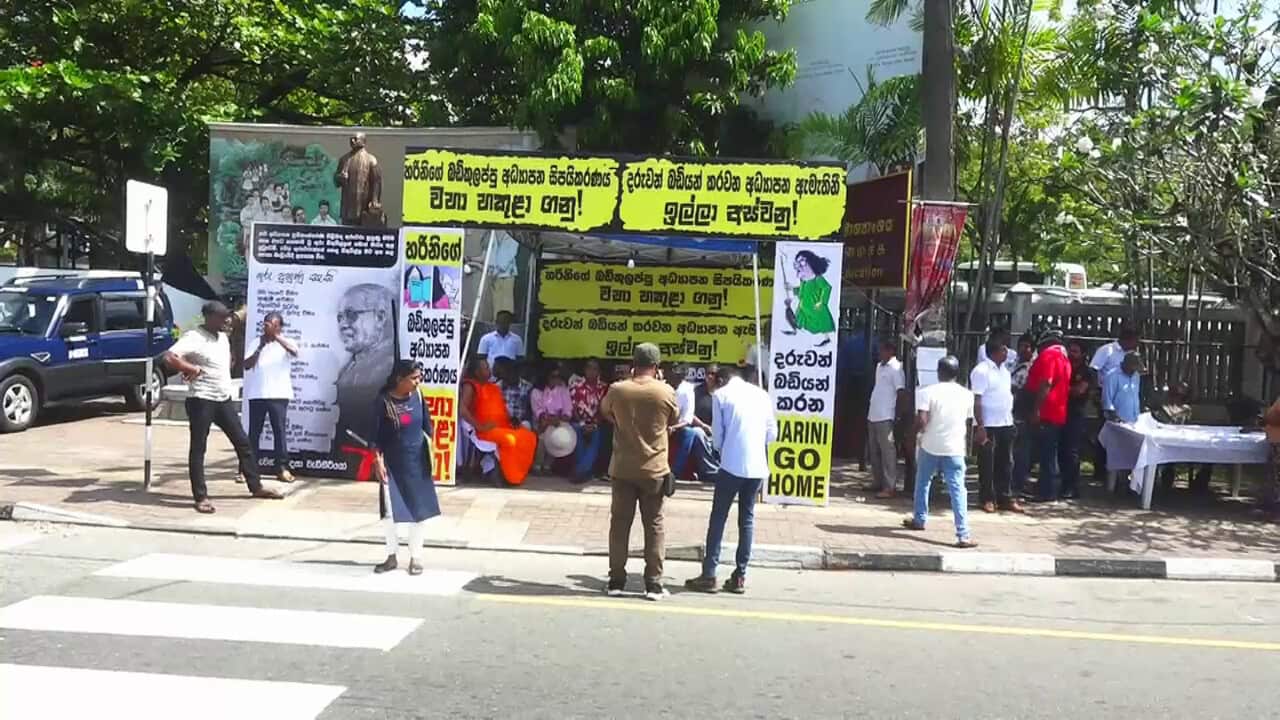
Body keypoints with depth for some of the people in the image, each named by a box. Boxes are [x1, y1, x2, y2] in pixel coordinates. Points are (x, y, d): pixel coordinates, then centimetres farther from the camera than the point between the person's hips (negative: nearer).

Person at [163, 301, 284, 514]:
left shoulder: (223, 338, 13)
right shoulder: (194, 338, -13)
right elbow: (169, 357, -26)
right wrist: (193, 370, -18)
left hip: (224, 400, 8)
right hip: (202, 401, -8)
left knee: (242, 443, 11)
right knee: (198, 448, 0)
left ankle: (256, 487, 21)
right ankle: (201, 497, 3)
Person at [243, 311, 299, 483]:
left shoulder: (285, 343, 4)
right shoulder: (256, 342, 11)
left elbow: (294, 351, -20)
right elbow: (246, 365, 2)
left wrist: (276, 335, -22)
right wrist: (260, 347, -9)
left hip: (278, 394, -2)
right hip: (257, 394, 2)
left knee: (280, 430, -2)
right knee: (254, 431, 5)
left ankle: (282, 467, 2)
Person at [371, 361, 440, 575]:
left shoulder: (417, 395, -4)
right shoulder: (384, 400, -13)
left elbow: (426, 424, 6)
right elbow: (376, 433, -9)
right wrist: (378, 460, -13)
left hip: (417, 460, 3)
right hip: (392, 462, -3)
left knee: (418, 508, 7)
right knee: (390, 510, 5)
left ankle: (416, 557, 19)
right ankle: (391, 556, 22)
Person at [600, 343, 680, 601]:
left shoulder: (617, 390, -7)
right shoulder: (665, 392, -10)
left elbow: (605, 412, 14)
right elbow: (674, 420, 8)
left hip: (622, 469, 1)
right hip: (654, 470, -1)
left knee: (619, 524, 9)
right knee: (654, 526, 7)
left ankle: (616, 581, 11)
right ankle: (654, 584, 6)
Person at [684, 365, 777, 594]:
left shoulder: (721, 394, 3)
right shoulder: (762, 393, 13)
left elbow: (718, 434, 3)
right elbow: (772, 433, 11)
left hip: (732, 465, -3)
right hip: (758, 466, 3)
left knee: (718, 517, 4)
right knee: (747, 518, 10)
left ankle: (709, 575, 2)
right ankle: (740, 577, 9)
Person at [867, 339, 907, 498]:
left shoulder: (896, 368, -9)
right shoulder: (879, 366, 16)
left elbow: (901, 393, -12)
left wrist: (896, 415, -11)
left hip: (885, 418, -9)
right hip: (873, 416, 9)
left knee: (887, 451, -7)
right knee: (874, 451, 13)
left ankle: (890, 487, -6)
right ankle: (879, 483, 23)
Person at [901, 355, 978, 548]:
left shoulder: (927, 392, -8)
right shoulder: (967, 395, 3)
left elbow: (922, 421, -16)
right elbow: (968, 424, 12)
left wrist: (917, 432, 4)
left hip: (930, 447, -1)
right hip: (955, 449, 1)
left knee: (922, 482, 22)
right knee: (958, 490, -3)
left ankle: (919, 520, 35)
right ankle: (963, 535, -11)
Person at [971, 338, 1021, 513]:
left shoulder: (1004, 369, 12)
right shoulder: (982, 371, -13)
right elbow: (976, 401, -17)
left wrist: (1011, 418, 14)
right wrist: (980, 426, -21)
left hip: (1006, 424, 8)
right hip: (988, 425, -8)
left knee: (1006, 463, 10)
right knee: (987, 464, 0)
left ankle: (1005, 498, 16)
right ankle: (987, 499, 8)